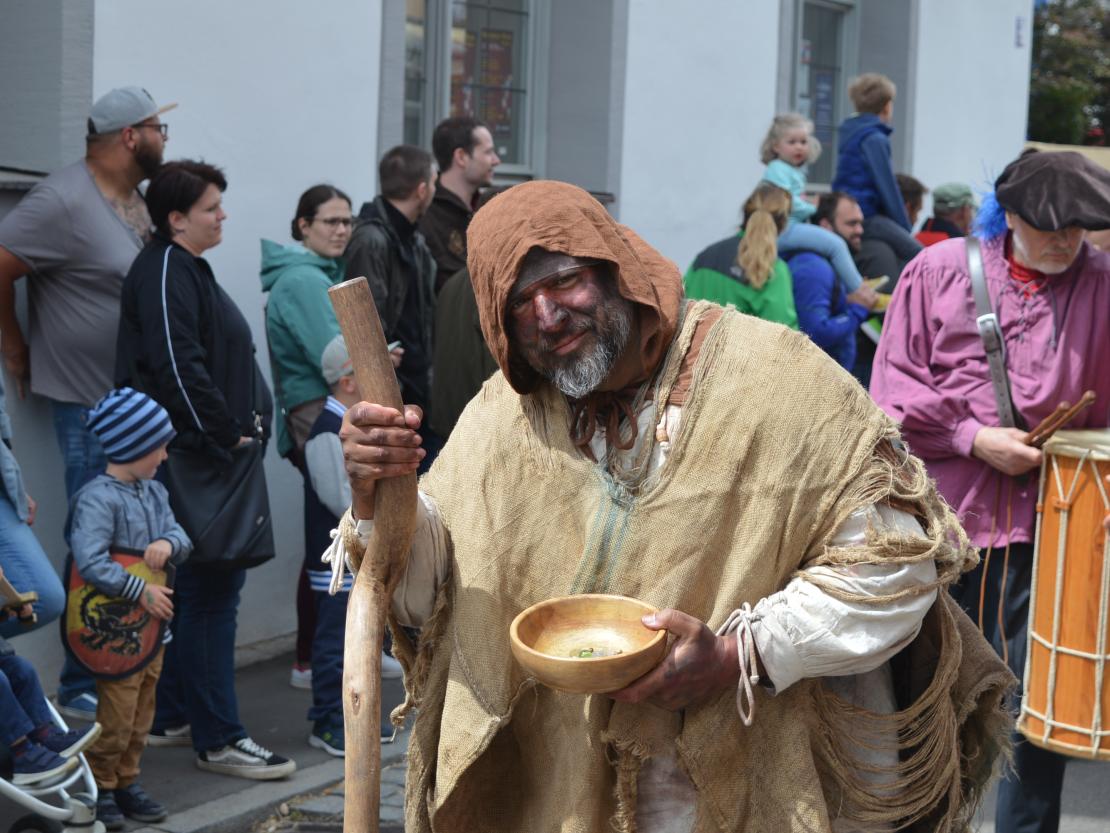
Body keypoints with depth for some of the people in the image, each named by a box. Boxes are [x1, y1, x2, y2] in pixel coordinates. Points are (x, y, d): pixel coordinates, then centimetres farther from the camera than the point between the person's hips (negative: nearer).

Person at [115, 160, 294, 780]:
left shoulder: (186, 269, 19)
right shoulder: (164, 273, -14)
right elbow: (179, 368, -23)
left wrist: (247, 422, 15)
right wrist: (226, 434, -18)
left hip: (212, 454, 11)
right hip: (194, 456, -11)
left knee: (200, 589, 16)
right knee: (213, 592, -8)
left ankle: (172, 716, 25)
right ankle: (218, 738, -4)